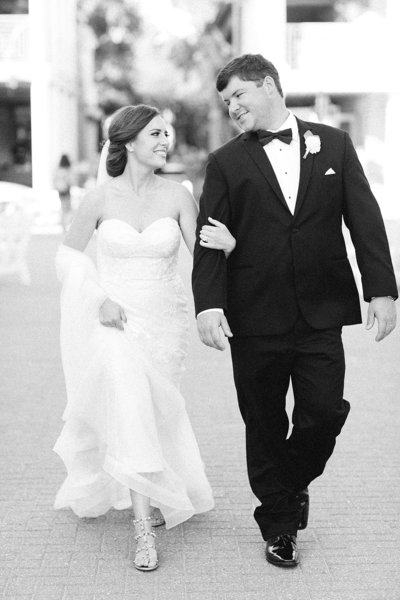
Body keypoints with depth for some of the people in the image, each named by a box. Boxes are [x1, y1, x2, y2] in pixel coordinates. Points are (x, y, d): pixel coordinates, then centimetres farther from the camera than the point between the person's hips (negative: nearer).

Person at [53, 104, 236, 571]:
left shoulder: (177, 196, -4)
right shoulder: (100, 198, -7)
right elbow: (67, 255, 1)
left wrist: (226, 245, -29)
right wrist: (99, 299, -13)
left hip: (164, 321, 2)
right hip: (113, 318, -2)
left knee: (146, 414, 13)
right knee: (127, 409, -19)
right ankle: (143, 524, -13)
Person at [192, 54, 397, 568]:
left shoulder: (333, 144, 7)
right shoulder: (226, 162, 4)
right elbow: (210, 241, -2)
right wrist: (208, 304, -15)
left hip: (320, 314, 1)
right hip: (255, 317, 0)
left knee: (325, 412, -4)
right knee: (264, 427, 7)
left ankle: (293, 481, 29)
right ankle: (279, 524, 26)